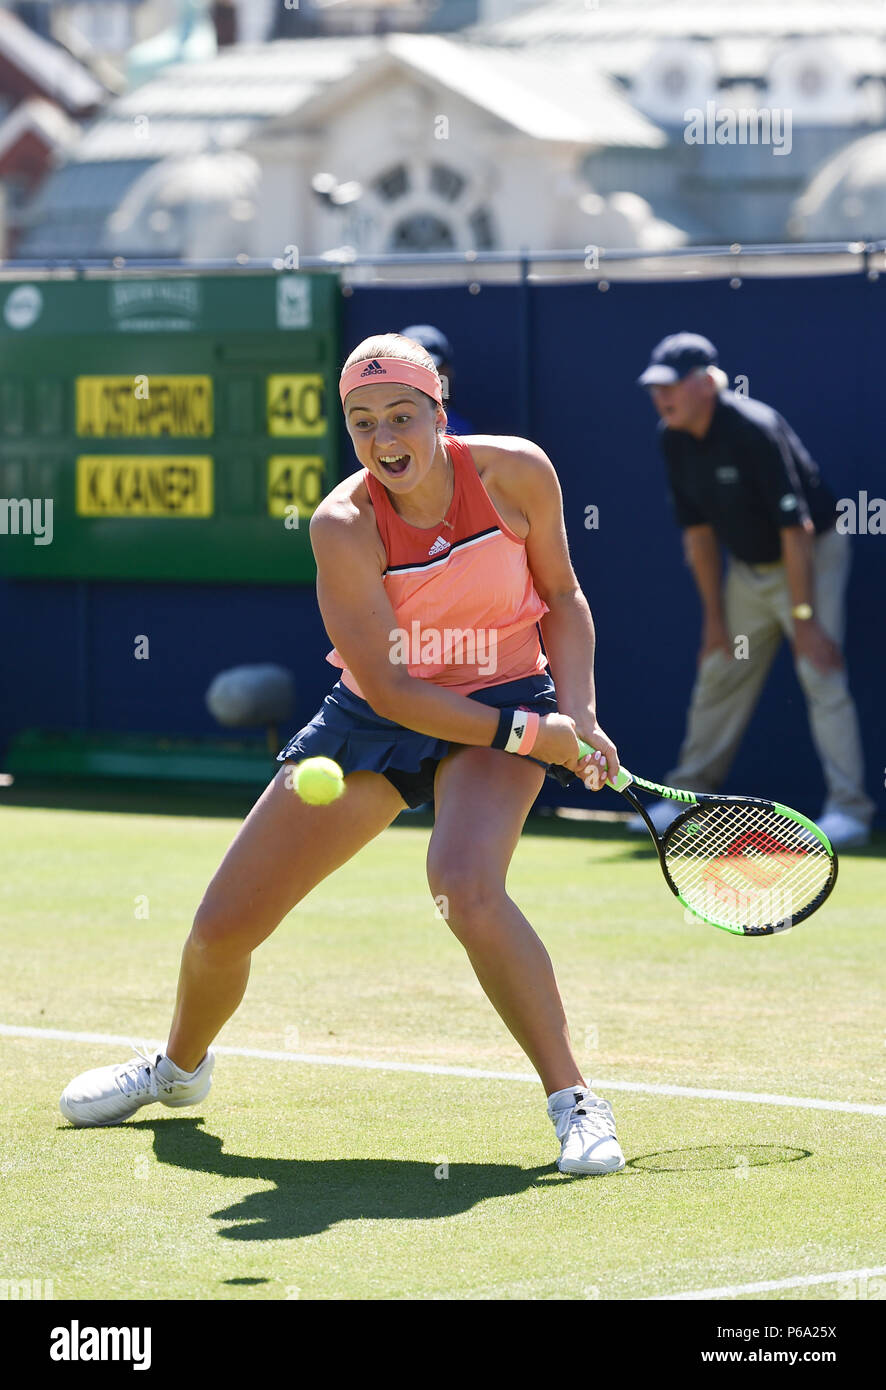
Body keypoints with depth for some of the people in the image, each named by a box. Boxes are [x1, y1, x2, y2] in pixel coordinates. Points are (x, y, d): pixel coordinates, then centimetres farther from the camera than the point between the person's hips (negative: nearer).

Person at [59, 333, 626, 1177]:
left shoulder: (518, 473, -16)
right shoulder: (344, 526, -22)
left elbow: (562, 597, 2)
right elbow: (386, 687, -21)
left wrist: (578, 711, -13)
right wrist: (529, 734, -24)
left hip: (507, 700, -1)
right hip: (376, 719, 1)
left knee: (464, 886, -34)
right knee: (221, 929, 4)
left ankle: (573, 1102, -22)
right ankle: (181, 1066, 39)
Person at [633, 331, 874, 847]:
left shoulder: (754, 430, -28)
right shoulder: (674, 440, -6)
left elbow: (796, 528, -29)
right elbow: (697, 530, 4)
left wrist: (803, 616, -29)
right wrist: (715, 613, 4)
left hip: (811, 557, -7)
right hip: (748, 567, 7)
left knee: (821, 675, -18)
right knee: (719, 679, 11)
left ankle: (849, 810, -19)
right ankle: (687, 796, 23)